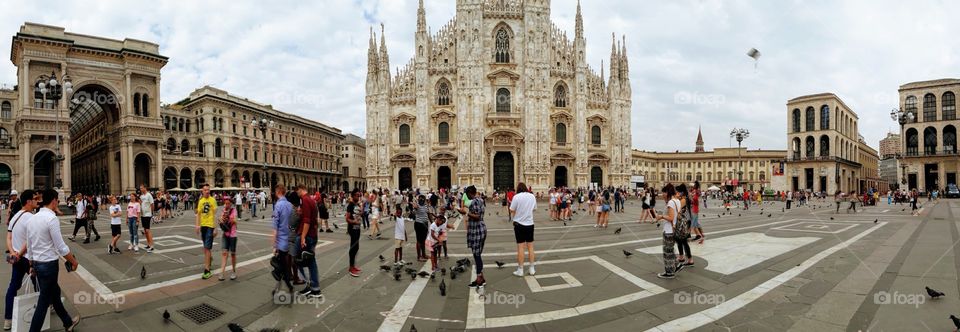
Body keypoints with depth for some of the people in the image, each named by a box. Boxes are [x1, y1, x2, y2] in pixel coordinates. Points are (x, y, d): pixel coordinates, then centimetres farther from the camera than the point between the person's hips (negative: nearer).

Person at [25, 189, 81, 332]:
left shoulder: (32, 219, 5)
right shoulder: (52, 218, -20)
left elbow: (29, 245, 13)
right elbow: (61, 247, -19)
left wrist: (32, 265, 23)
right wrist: (74, 261, -6)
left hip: (36, 263, 9)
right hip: (49, 264, -9)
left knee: (54, 293, 21)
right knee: (44, 301, 2)